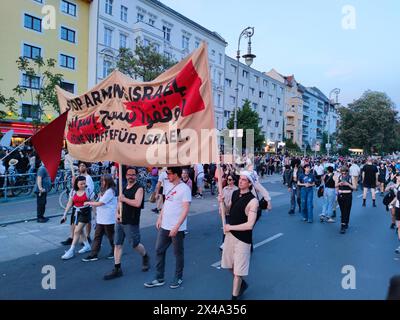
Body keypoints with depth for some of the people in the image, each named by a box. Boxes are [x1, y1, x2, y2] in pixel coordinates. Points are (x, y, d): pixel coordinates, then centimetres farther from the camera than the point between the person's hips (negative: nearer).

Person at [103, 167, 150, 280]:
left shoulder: (139, 188, -11)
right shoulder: (124, 188, 13)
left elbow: (137, 203, -25)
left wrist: (124, 199, -18)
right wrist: (117, 213, 4)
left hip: (131, 222, -7)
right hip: (120, 221, 7)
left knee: (135, 244, 4)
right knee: (117, 244, 8)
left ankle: (145, 257, 33)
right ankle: (117, 269, 18)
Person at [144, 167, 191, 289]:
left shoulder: (184, 188, -15)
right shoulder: (169, 186, 9)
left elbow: (185, 210, -19)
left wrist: (176, 227, -22)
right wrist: (159, 218, 13)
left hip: (177, 228, -7)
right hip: (164, 226, 8)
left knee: (178, 253, 9)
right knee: (159, 250, 12)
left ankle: (178, 278, 28)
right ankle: (159, 279, 25)